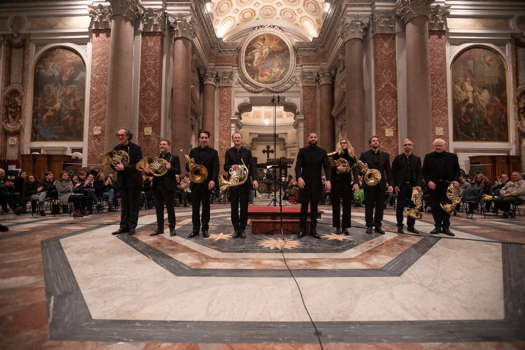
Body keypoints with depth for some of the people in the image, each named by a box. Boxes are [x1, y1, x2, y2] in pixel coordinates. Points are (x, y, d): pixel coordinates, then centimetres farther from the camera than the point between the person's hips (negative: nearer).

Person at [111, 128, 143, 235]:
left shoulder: (136, 148, -6)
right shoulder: (116, 148, 9)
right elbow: (112, 162, 12)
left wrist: (125, 167, -22)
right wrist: (116, 166, -11)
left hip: (133, 179, -5)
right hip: (122, 180, 5)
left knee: (133, 204, 1)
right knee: (124, 204, 10)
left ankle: (132, 226, 9)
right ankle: (124, 226, 17)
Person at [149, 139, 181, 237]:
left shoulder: (174, 158, 2)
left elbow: (178, 171, -7)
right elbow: (152, 171, 17)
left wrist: (170, 168, -26)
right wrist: (148, 171, -5)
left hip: (168, 186, -5)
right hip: (157, 186, 5)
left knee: (170, 208, -1)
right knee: (158, 208, 9)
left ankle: (172, 228, 7)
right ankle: (160, 228, 17)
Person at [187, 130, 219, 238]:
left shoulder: (213, 152, 3)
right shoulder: (193, 151, 10)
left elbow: (216, 168, -5)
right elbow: (187, 166, 7)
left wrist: (213, 180, -21)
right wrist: (189, 167, -18)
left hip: (207, 183, -2)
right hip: (195, 183, 2)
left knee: (206, 207, 6)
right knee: (195, 207, 5)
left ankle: (205, 229, 15)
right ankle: (195, 229, 15)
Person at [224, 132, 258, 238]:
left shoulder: (247, 152, 7)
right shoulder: (229, 152, 8)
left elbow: (252, 166, 1)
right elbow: (225, 167, 4)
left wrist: (254, 179, -12)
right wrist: (231, 166, -20)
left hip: (245, 183, 0)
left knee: (244, 207, 2)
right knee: (234, 207, 4)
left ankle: (242, 229, 12)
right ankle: (236, 230, 13)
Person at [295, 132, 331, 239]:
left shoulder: (322, 152, 5)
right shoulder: (302, 151, 1)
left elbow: (326, 166, -2)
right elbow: (298, 166, -7)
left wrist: (328, 180, -17)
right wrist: (299, 177, -24)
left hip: (317, 183, 1)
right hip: (305, 182, -1)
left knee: (314, 206, 8)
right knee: (304, 206, 4)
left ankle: (313, 230, 18)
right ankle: (302, 229, 15)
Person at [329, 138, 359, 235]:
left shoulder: (352, 156, 7)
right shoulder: (336, 155, 2)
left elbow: (355, 170, 1)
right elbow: (330, 168, 1)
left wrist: (356, 182, -10)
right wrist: (337, 168, -18)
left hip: (348, 183, 1)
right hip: (336, 182, -1)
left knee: (347, 206, 3)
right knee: (336, 205, 2)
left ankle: (345, 227, 11)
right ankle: (337, 227, 11)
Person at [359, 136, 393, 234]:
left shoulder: (385, 155, 11)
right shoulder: (364, 155, 3)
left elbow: (388, 170, 9)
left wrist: (390, 184, 2)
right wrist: (363, 170, -21)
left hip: (381, 185, 3)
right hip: (369, 184, -2)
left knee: (380, 206, 6)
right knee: (369, 206, 3)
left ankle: (378, 226, 16)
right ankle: (369, 226, 12)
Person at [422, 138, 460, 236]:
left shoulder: (452, 156, 9)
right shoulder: (429, 157, 6)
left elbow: (457, 170, 9)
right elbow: (425, 171, 3)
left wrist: (455, 180, -7)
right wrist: (428, 181, -11)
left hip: (448, 186, 1)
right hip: (434, 186, 0)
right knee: (435, 207, 3)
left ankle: (446, 227, 14)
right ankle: (437, 226, 14)